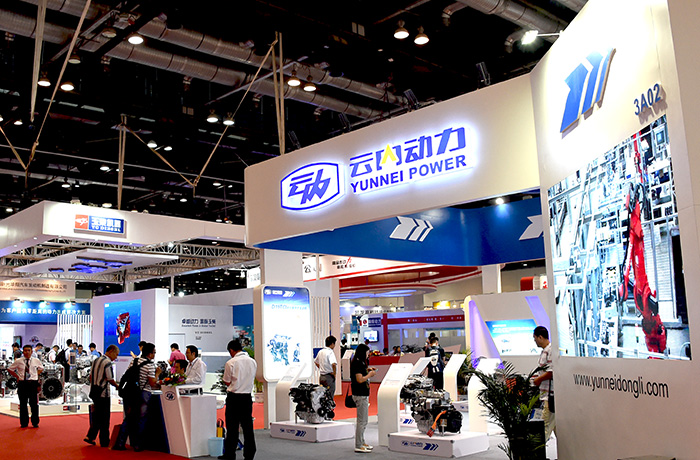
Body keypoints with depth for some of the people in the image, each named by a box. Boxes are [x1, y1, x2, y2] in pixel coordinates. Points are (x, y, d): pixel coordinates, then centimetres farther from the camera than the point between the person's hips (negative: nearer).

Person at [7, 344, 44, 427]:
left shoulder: (36, 361, 3)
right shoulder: (18, 361, 0)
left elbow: (41, 368, 22)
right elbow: (10, 369, 12)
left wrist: (36, 374, 7)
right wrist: (17, 376, 2)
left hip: (33, 383, 0)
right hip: (22, 383, 0)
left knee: (34, 403, 2)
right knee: (23, 404, 5)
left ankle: (35, 422, 10)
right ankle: (24, 423, 14)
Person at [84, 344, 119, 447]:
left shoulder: (96, 360, 11)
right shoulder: (107, 362, -16)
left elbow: (91, 376, 14)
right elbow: (110, 380, -17)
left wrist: (93, 387, 19)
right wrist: (118, 386, -1)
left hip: (94, 392, 8)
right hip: (103, 393, -8)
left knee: (97, 416, 17)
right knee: (104, 418, 1)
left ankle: (90, 436, 12)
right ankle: (104, 441, 8)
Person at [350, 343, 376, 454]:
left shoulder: (360, 362, 14)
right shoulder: (357, 363, -18)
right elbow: (359, 379, -23)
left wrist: (367, 370, 14)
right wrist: (370, 375, -11)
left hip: (363, 394, 11)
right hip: (360, 395, -11)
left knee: (363, 420, 19)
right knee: (361, 421, -5)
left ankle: (362, 442, 29)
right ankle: (358, 446, 0)